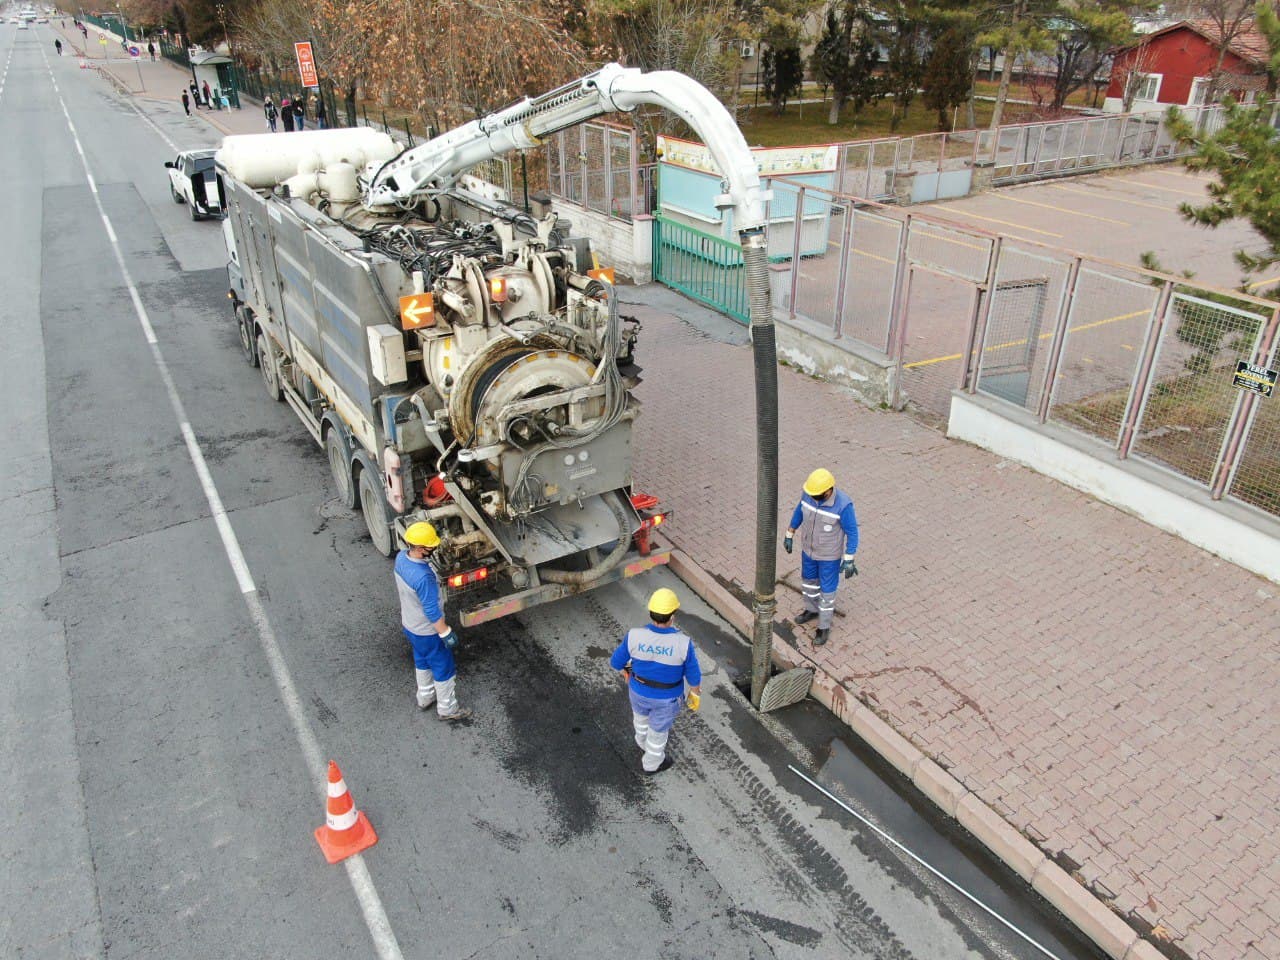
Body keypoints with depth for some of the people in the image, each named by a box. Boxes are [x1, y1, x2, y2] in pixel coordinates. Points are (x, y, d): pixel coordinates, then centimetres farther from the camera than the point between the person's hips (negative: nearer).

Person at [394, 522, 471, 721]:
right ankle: (446, 709, 32)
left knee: (422, 662, 30)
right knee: (444, 669, 14)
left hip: (409, 624, 8)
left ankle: (425, 697, 50)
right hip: (427, 632, -8)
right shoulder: (423, 577, -40)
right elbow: (432, 611, -29)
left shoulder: (401, 557, -13)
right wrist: (446, 633, -17)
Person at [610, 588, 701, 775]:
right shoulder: (682, 643, -30)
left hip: (639, 690, 2)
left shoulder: (635, 636, -27)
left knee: (641, 711, 34)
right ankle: (651, 764, 48)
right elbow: (693, 675, -16)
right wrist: (696, 694, 4)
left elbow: (616, 661, -12)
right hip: (667, 696, -2)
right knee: (658, 727, 24)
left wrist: (624, 669, 11)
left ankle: (644, 740, 60)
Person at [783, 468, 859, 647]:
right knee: (808, 579, 26)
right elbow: (799, 512, -1)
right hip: (809, 546, 5)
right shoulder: (810, 493, -20)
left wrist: (849, 560, -17)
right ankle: (812, 609, 54)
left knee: (826, 589, 13)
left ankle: (824, 627, 36)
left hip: (830, 553, -5)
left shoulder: (843, 504, -35)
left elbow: (852, 532, -22)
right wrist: (789, 536, 8)